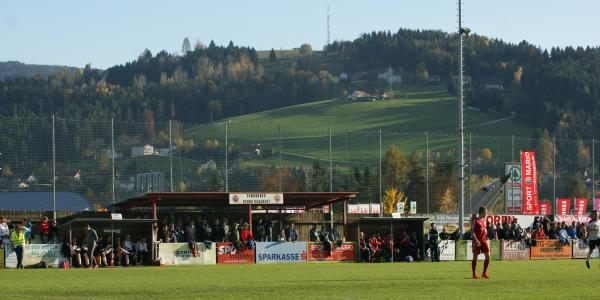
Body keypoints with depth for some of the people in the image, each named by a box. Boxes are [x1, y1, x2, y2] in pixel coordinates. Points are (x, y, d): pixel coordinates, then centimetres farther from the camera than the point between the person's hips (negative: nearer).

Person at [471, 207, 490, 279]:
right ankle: (474, 274, 9)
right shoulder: (475, 220, -10)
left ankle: (484, 273, 9)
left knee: (487, 256, -2)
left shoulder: (484, 220, 12)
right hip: (477, 242, -7)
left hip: (484, 241, 7)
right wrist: (476, 240, -23)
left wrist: (486, 239, 15)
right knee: (475, 257, 2)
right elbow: (472, 232, -14)